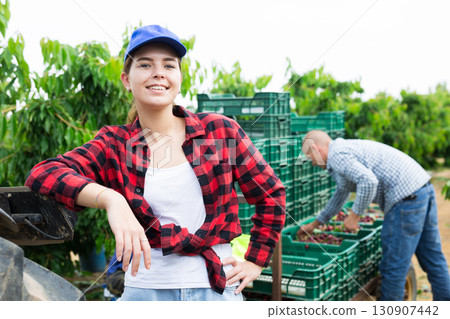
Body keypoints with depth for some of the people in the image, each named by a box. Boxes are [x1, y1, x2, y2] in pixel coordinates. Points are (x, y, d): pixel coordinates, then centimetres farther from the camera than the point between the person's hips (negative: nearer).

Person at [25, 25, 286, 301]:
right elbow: (42, 175, -17)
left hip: (217, 288, 0)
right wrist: (110, 198, -33)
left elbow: (271, 194, 9)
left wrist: (256, 262, 6)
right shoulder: (115, 146, -1)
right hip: (145, 287, 0)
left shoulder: (221, 131, 0)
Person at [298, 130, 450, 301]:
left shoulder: (337, 155, -9)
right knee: (433, 260, 18)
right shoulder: (346, 148, 24)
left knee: (393, 266, 2)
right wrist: (314, 224, 43)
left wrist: (354, 215, -10)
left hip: (406, 198, -11)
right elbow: (341, 194, 36)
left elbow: (368, 181, -26)